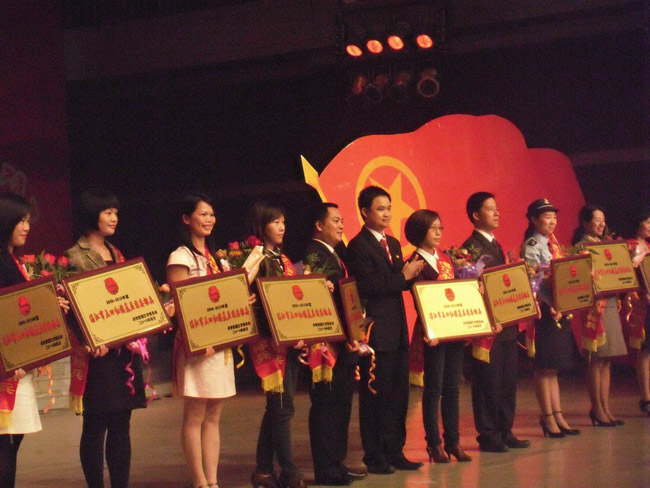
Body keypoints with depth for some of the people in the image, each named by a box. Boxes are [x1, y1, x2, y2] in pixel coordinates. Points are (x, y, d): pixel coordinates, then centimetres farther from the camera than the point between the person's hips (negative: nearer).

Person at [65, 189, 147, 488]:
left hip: (126, 348, 7)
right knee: (96, 424, -2)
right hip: (100, 350, -7)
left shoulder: (115, 254, 18)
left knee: (121, 424, 8)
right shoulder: (76, 257, -4)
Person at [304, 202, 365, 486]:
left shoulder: (337, 253, 18)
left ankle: (337, 464, 22)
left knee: (341, 404, 14)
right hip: (327, 342, -10)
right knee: (326, 405, -4)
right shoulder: (314, 255, -12)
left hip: (343, 343, 10)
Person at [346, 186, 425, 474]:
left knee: (398, 394, 10)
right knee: (374, 395, -1)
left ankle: (394, 452, 18)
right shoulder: (358, 246, -8)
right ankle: (375, 457, 6)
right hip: (376, 331, -8)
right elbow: (368, 286, -18)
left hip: (397, 330, 8)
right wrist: (403, 276, -16)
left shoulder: (393, 244, 17)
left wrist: (412, 273, -1)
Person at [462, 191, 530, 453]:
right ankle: (488, 436, 6)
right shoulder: (471, 248, -11)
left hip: (507, 326, 9)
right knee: (488, 383, -1)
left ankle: (505, 432, 21)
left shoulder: (495, 245, 18)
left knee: (507, 382, 12)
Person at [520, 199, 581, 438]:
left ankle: (558, 416, 13)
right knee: (545, 367, -2)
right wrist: (554, 305, -23)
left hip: (561, 308, 8)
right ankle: (548, 418, 3)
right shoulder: (531, 246, -8)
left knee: (553, 367, 11)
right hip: (545, 310, -8)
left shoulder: (553, 243, 16)